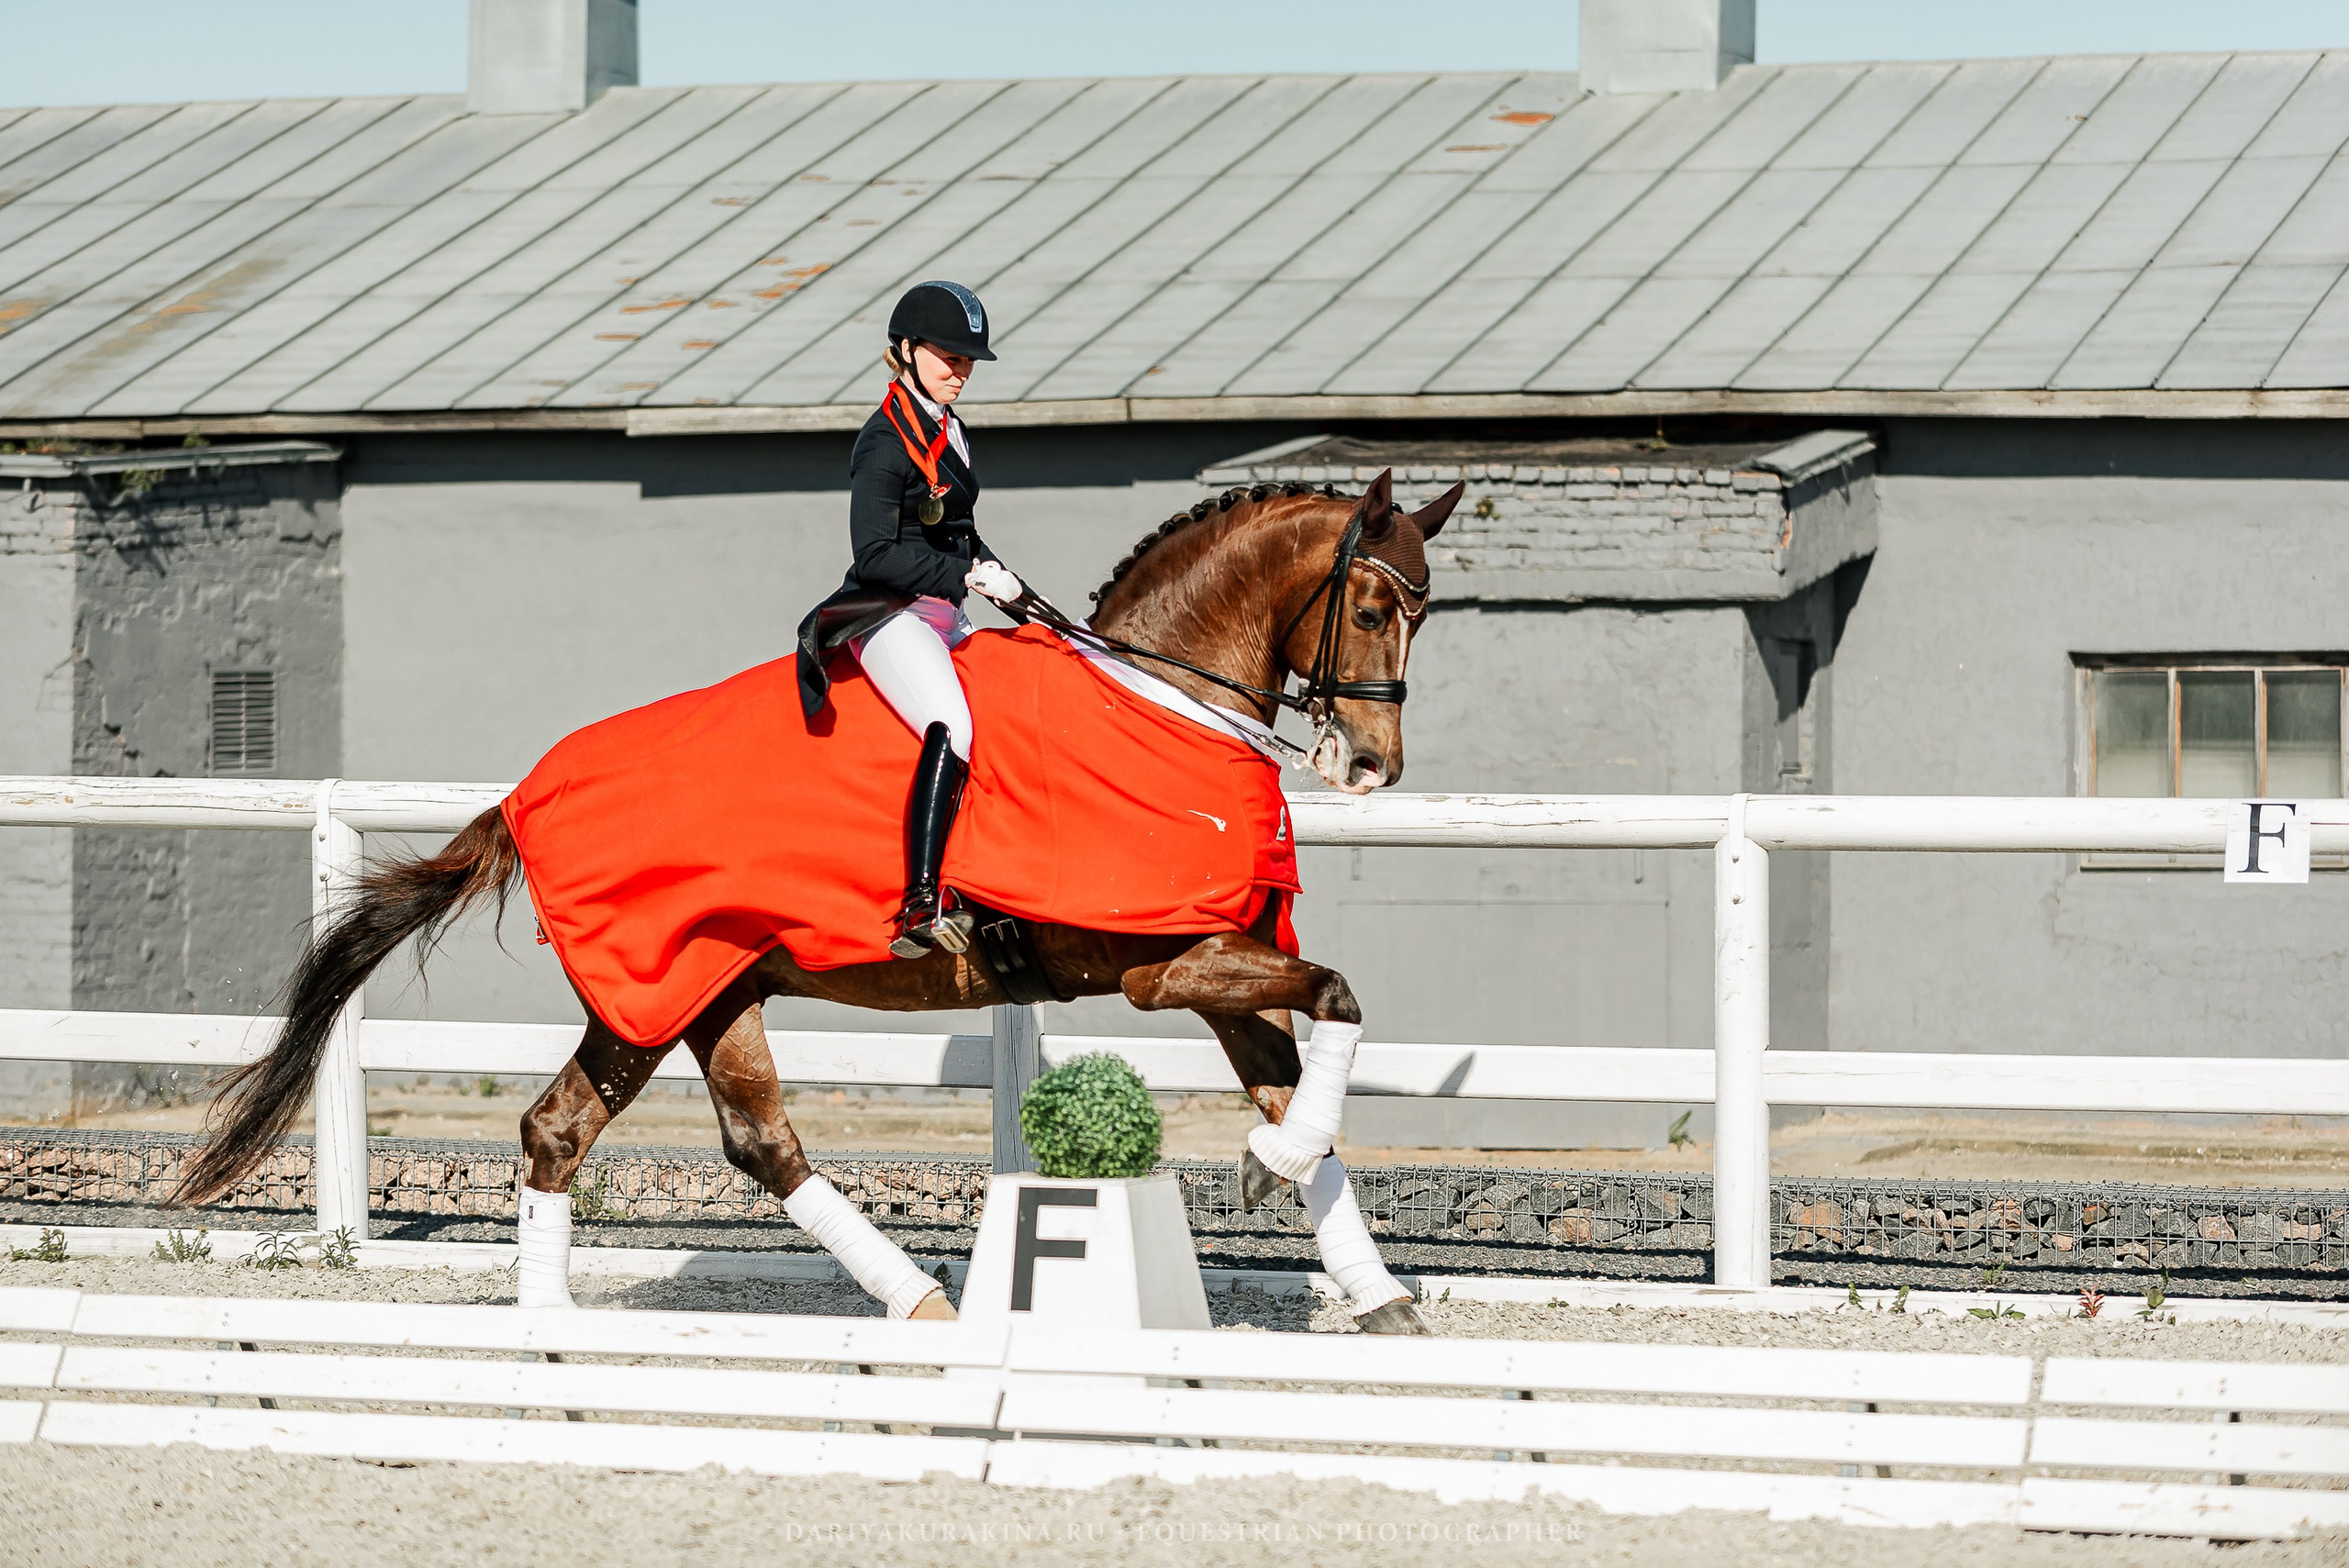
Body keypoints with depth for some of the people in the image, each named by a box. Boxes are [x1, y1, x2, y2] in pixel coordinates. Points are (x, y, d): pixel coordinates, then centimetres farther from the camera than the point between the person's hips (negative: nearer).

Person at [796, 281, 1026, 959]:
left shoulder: (948, 430, 17)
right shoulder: (887, 442, -12)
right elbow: (876, 553, -19)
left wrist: (990, 567, 10)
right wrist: (967, 577, -21)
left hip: (942, 616, 10)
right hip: (889, 617, -10)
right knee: (952, 730, -31)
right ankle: (919, 907, -40)